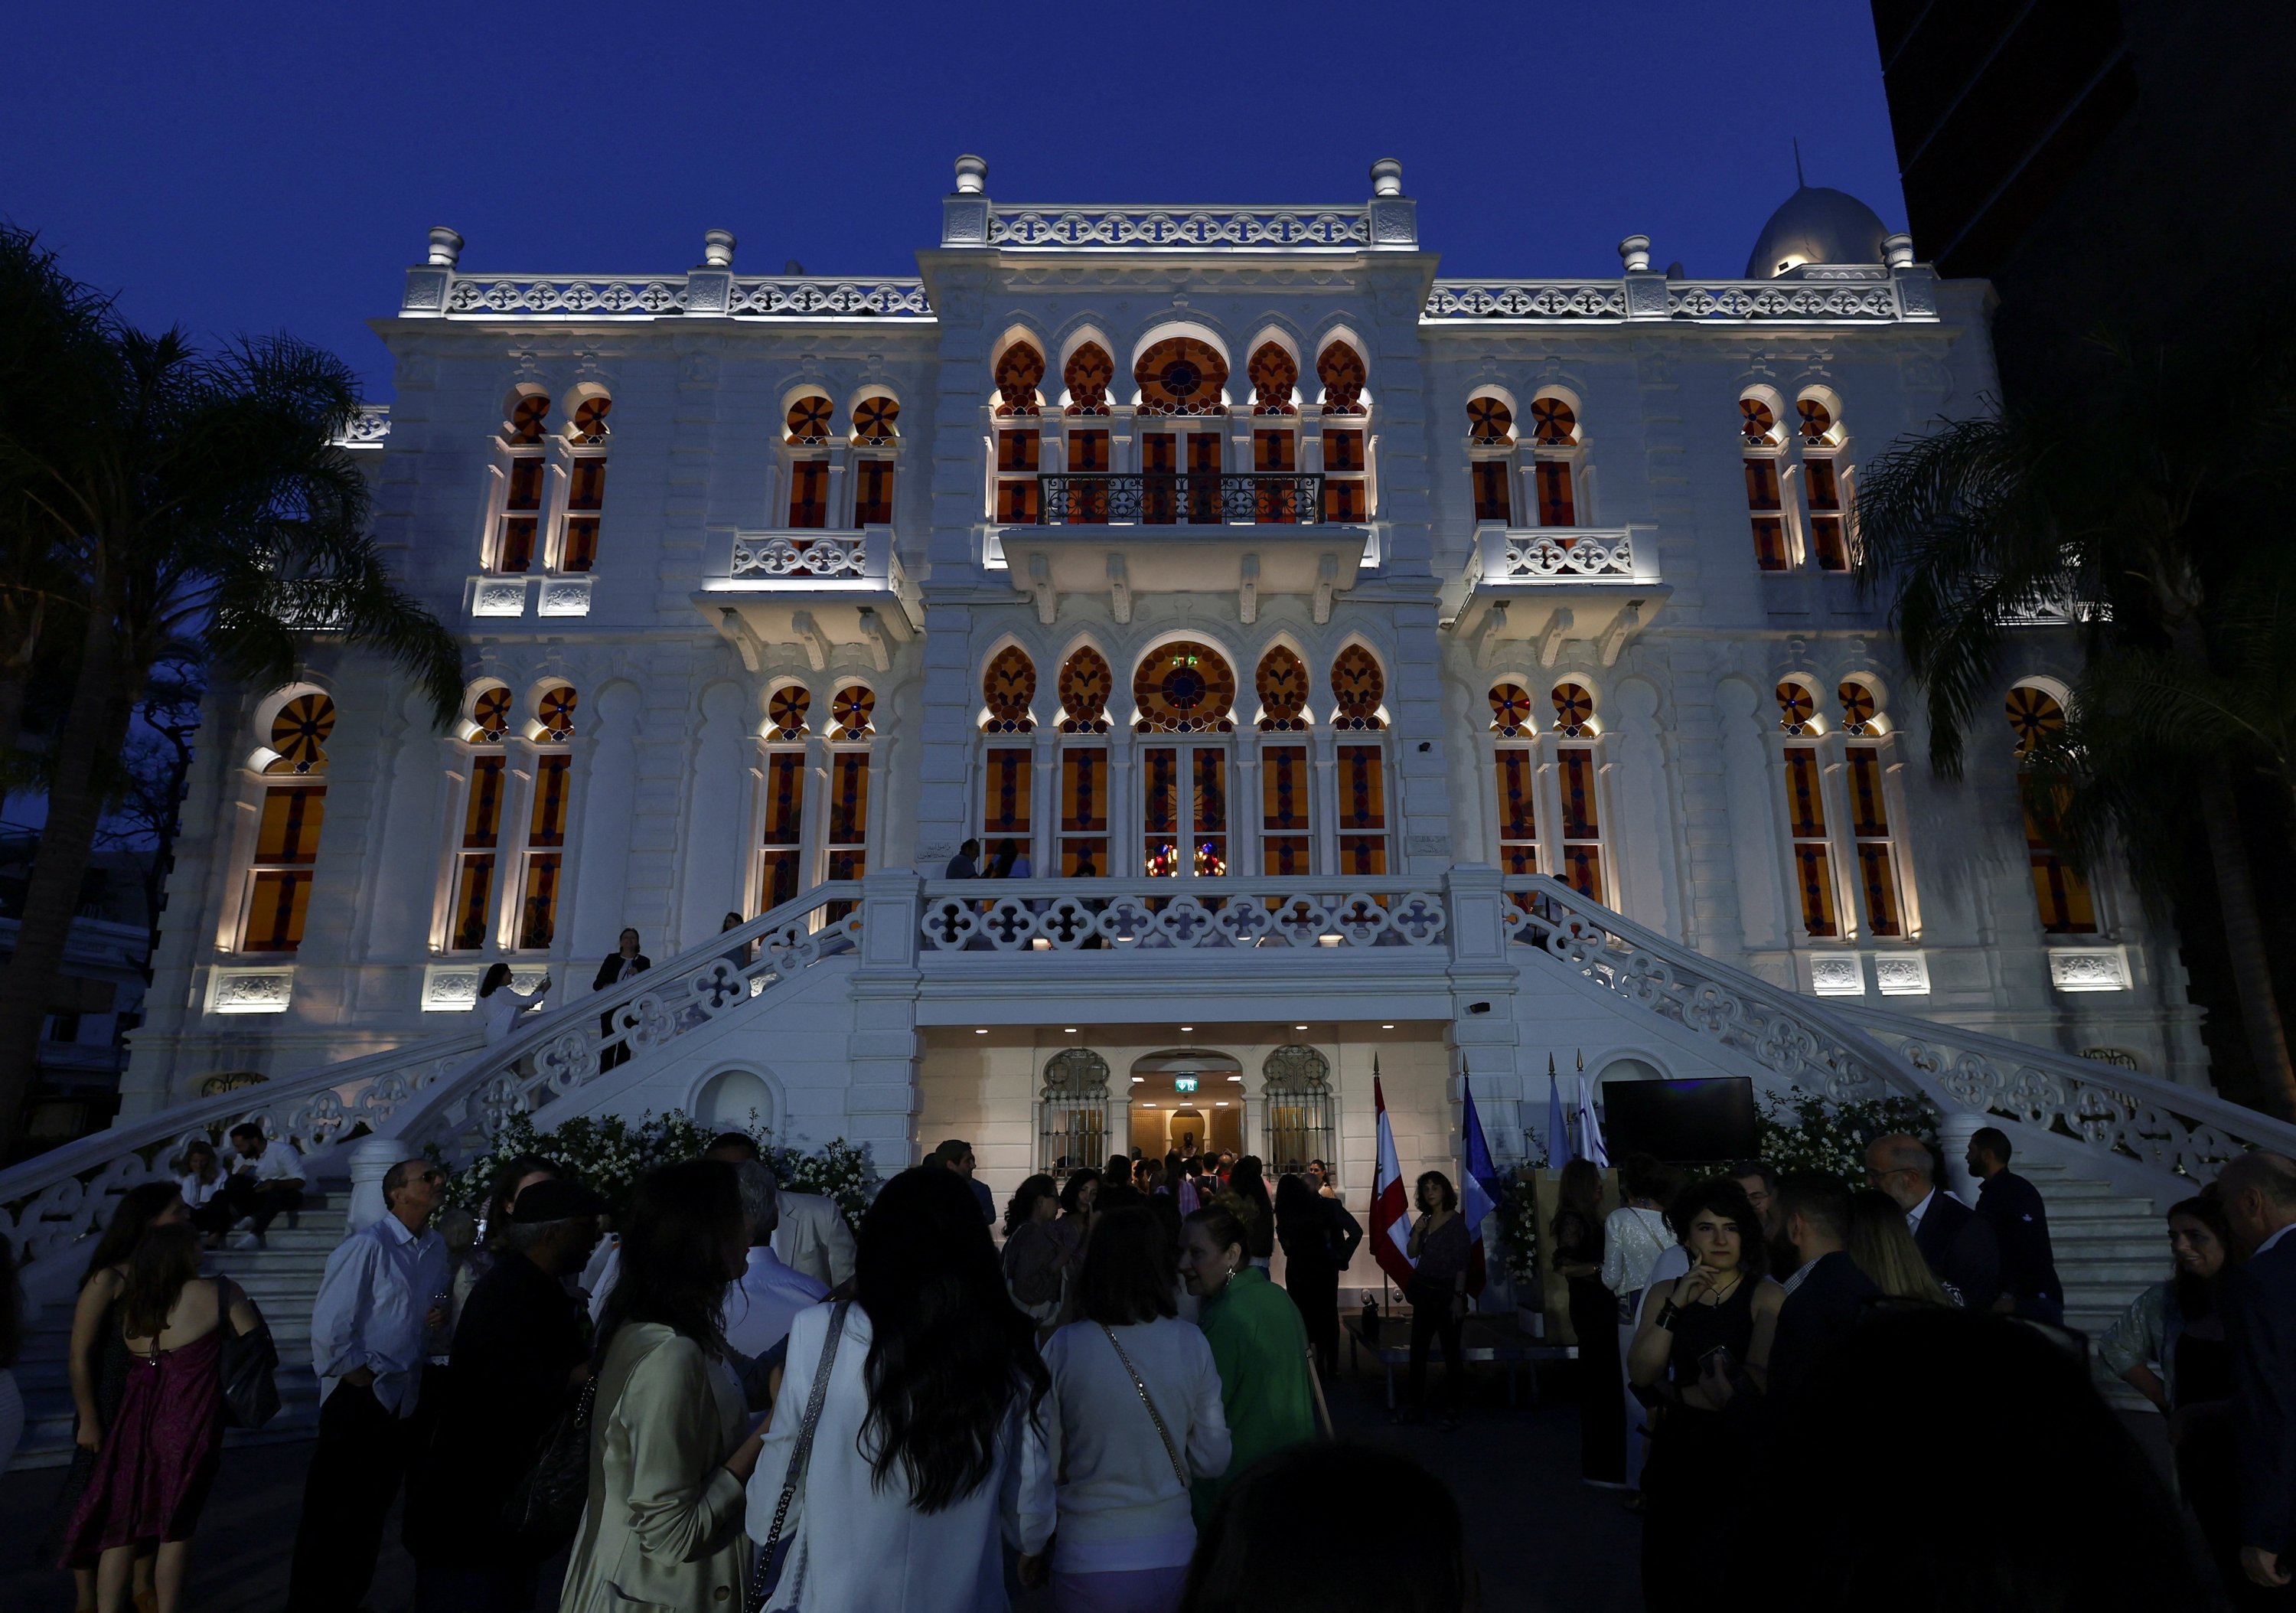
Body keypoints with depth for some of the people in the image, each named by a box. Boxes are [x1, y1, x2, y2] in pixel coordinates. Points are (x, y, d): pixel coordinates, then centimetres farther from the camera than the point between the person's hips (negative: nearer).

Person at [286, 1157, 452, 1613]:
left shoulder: (436, 1248, 4)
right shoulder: (367, 1246, -17)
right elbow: (329, 1326, -16)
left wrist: (439, 1317, -4)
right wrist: (356, 1375, -11)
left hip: (404, 1399, 7)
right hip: (359, 1399, -6)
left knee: (372, 1511, 18)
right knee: (332, 1512, 5)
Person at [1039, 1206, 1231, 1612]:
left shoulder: (1064, 1347, -15)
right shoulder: (1191, 1343, -9)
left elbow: (1046, 1464, -8)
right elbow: (1213, 1461, -2)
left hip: (1089, 1561, -2)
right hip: (1173, 1555, 2)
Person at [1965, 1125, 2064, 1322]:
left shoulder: (2018, 1191, -13)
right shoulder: (1990, 1194, 14)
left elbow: (2033, 1251, -21)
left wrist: (2012, 1297, -23)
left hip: (2034, 1299, -8)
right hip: (2009, 1300, 8)